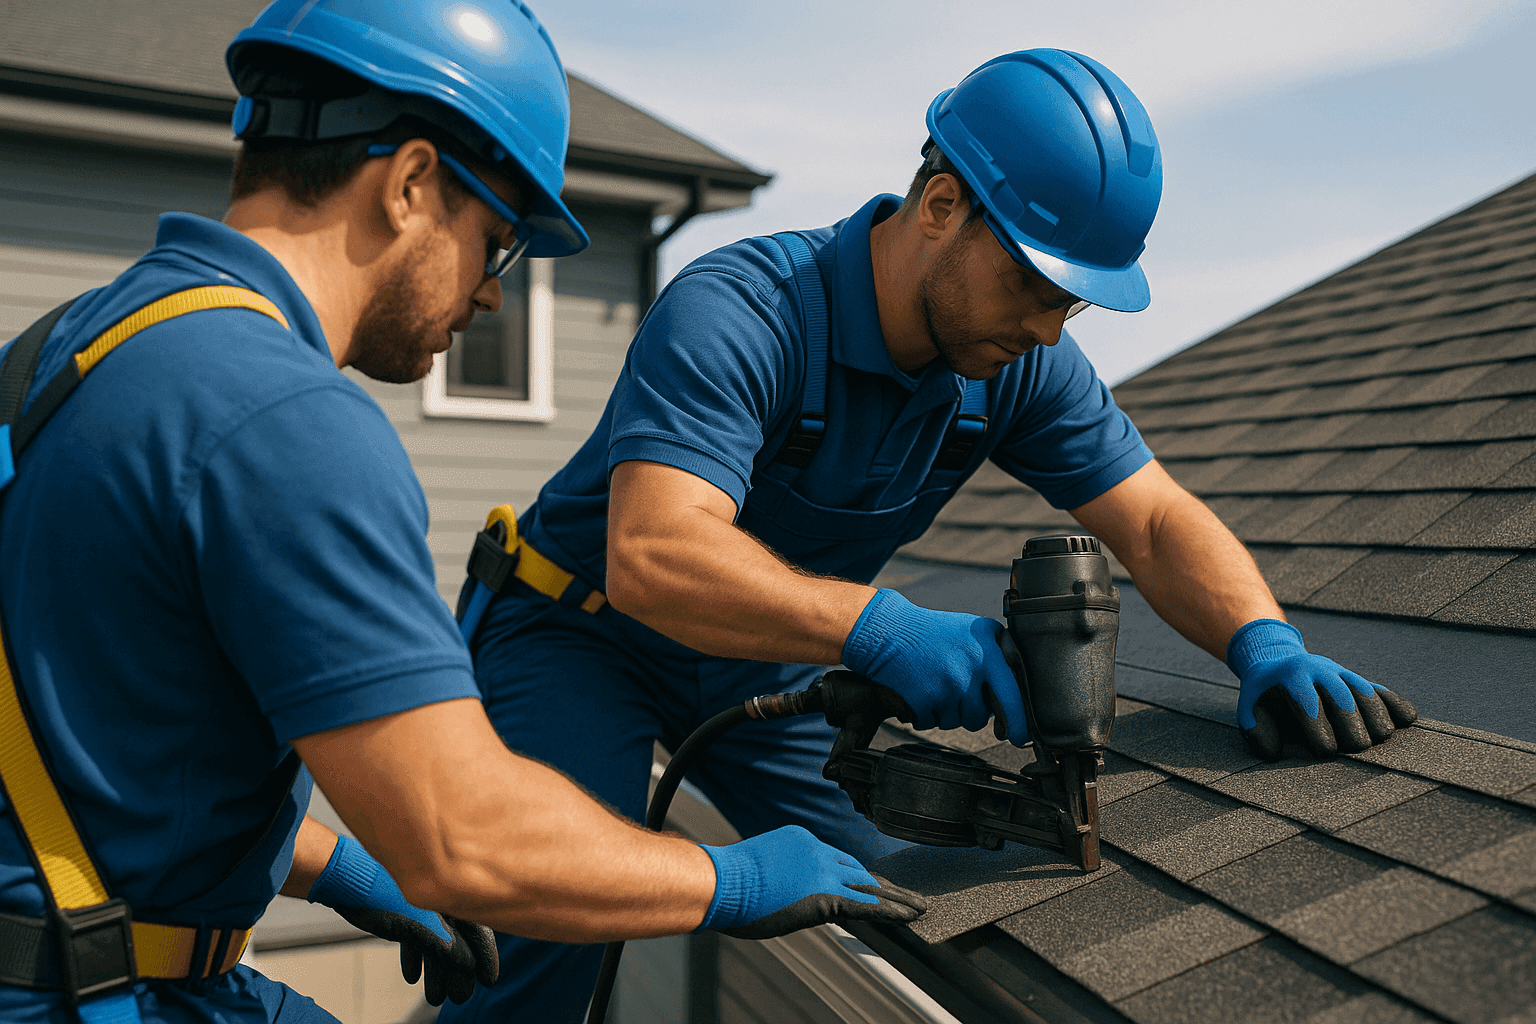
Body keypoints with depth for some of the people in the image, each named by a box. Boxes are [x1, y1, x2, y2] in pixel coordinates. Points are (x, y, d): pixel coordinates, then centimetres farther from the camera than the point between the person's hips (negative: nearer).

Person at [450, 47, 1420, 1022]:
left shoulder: (1021, 363, -11)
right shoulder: (735, 313, -33)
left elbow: (1158, 521, -9)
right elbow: (651, 557, -45)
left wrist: (1267, 642, -27)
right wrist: (878, 628, -55)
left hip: (771, 664, 6)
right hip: (585, 629, -5)